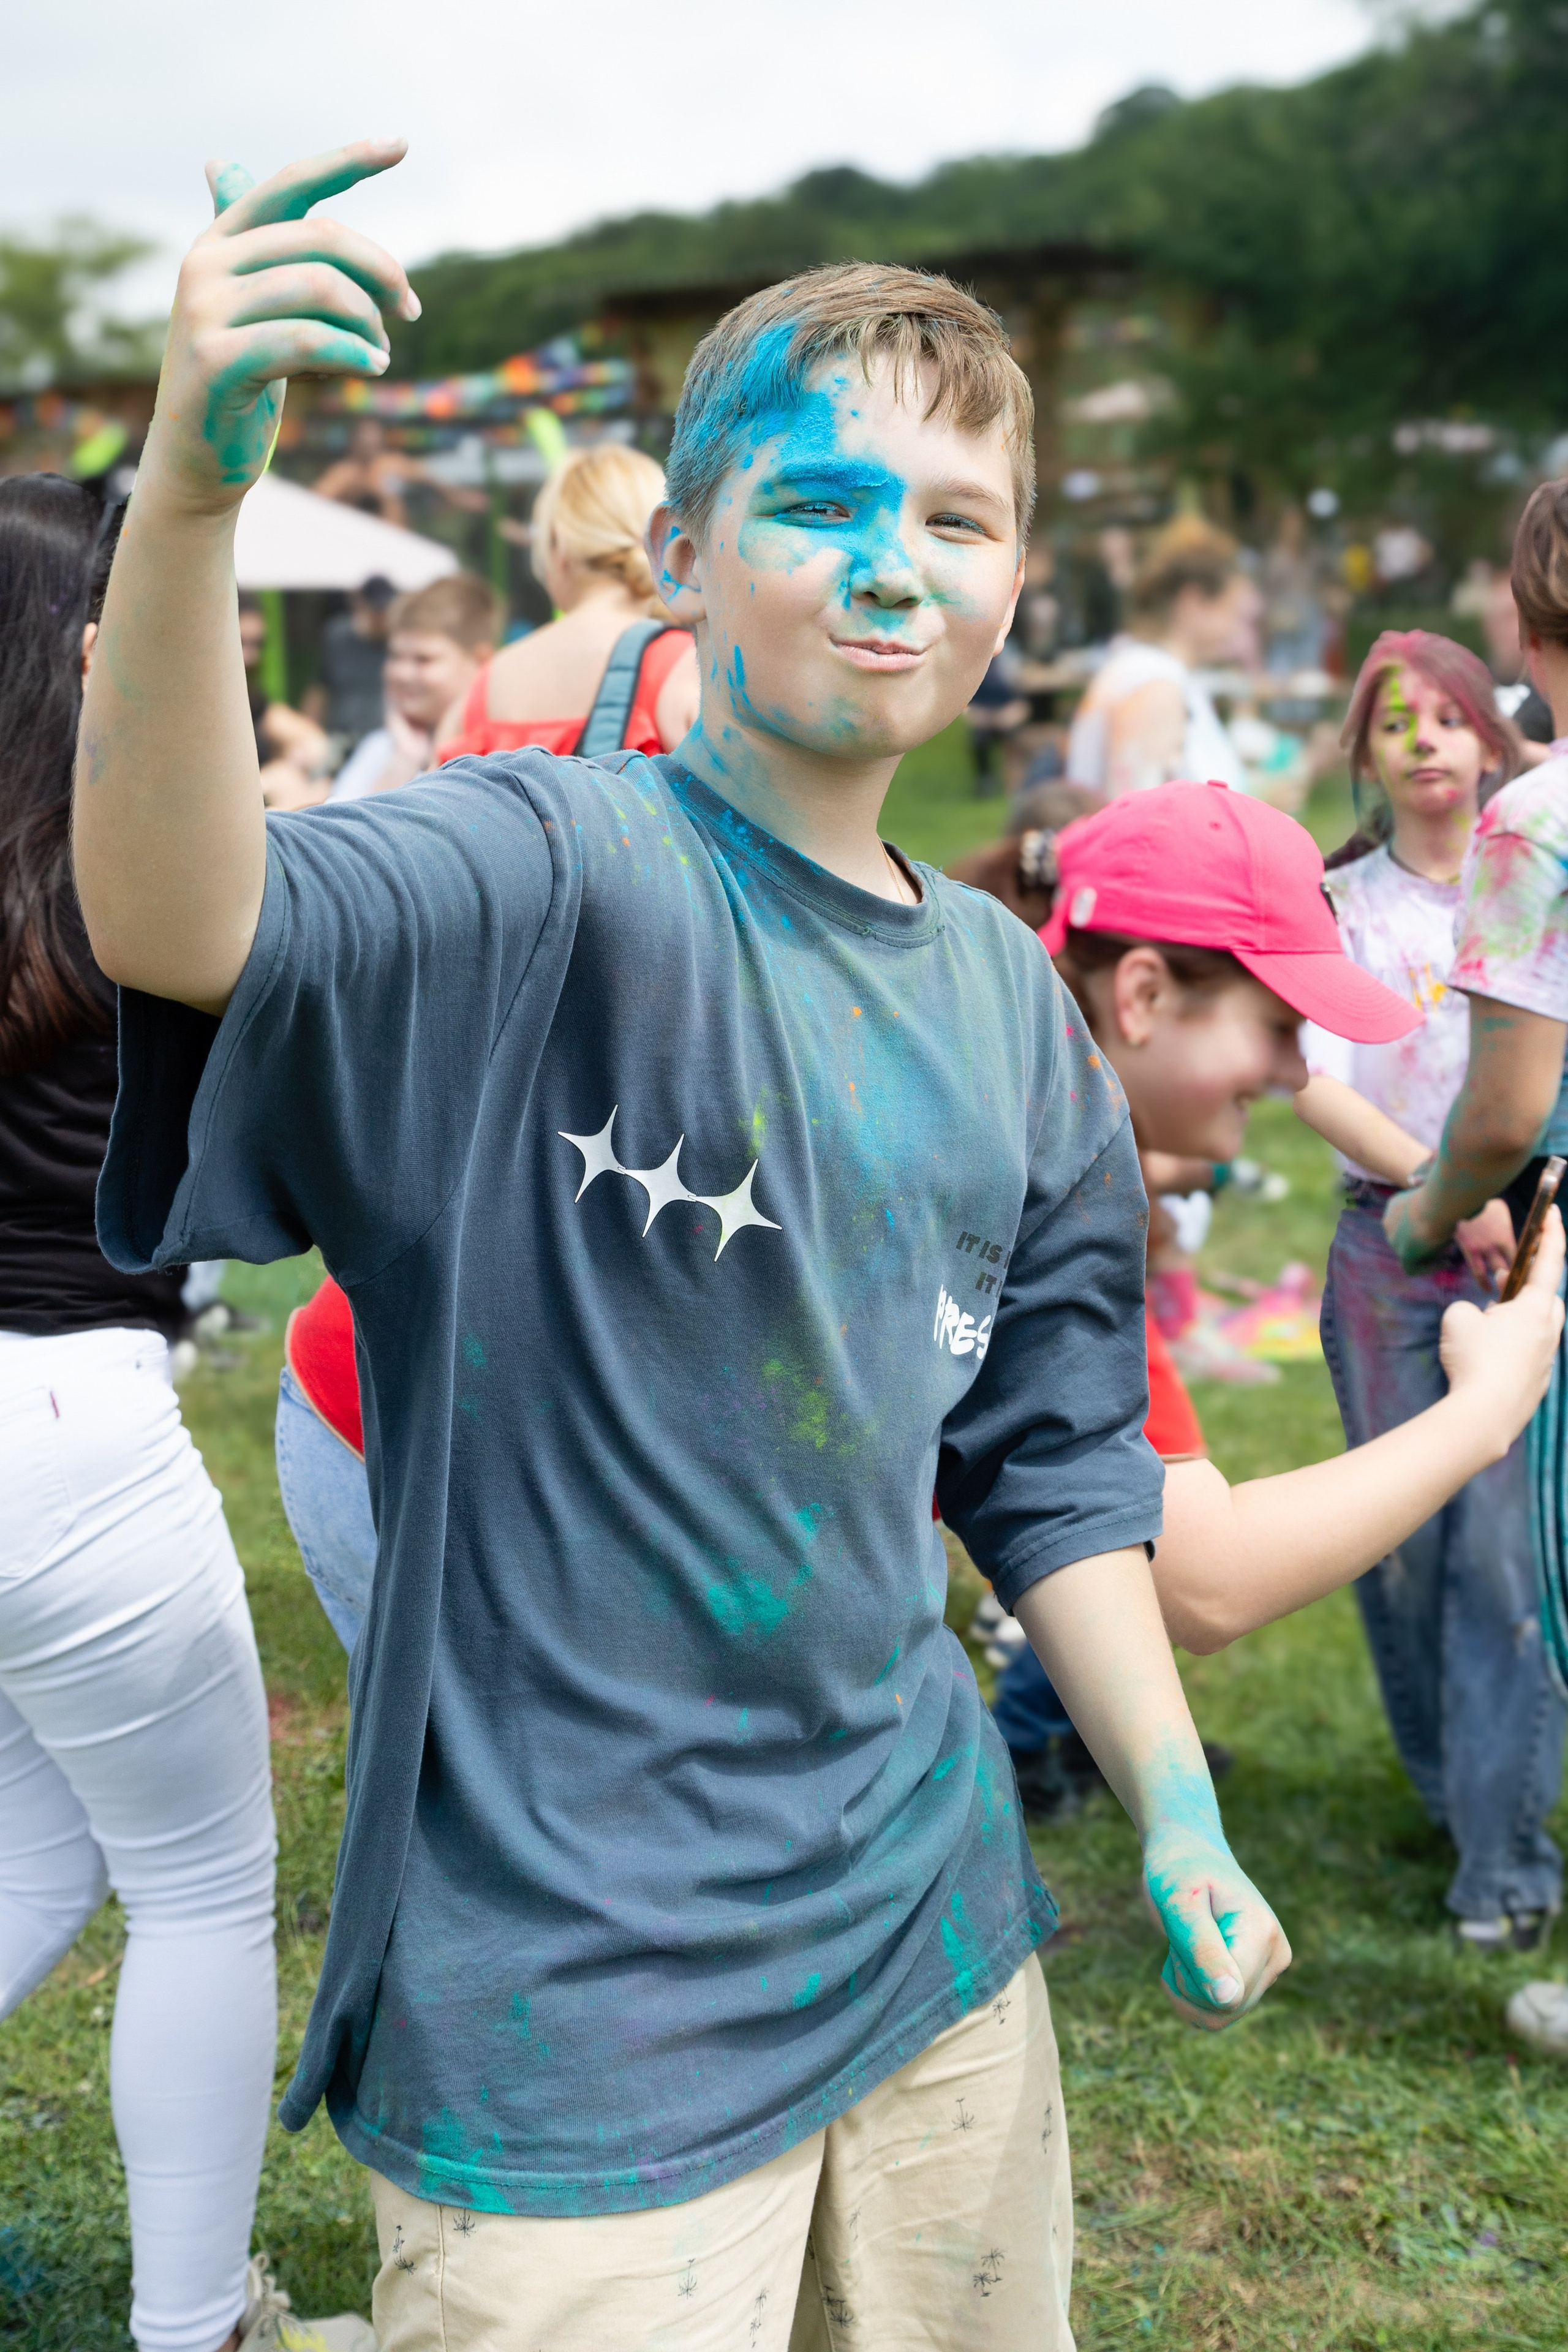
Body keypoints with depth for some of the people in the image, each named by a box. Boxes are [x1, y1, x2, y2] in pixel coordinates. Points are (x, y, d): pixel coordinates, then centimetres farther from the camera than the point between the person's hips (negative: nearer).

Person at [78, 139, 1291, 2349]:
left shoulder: (1009, 1002, 5)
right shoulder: (564, 872, -15)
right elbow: (176, 922, -36)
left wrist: (1179, 1812, 9)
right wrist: (190, 487, -51)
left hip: (927, 1911, 7)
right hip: (570, 1977, -7)